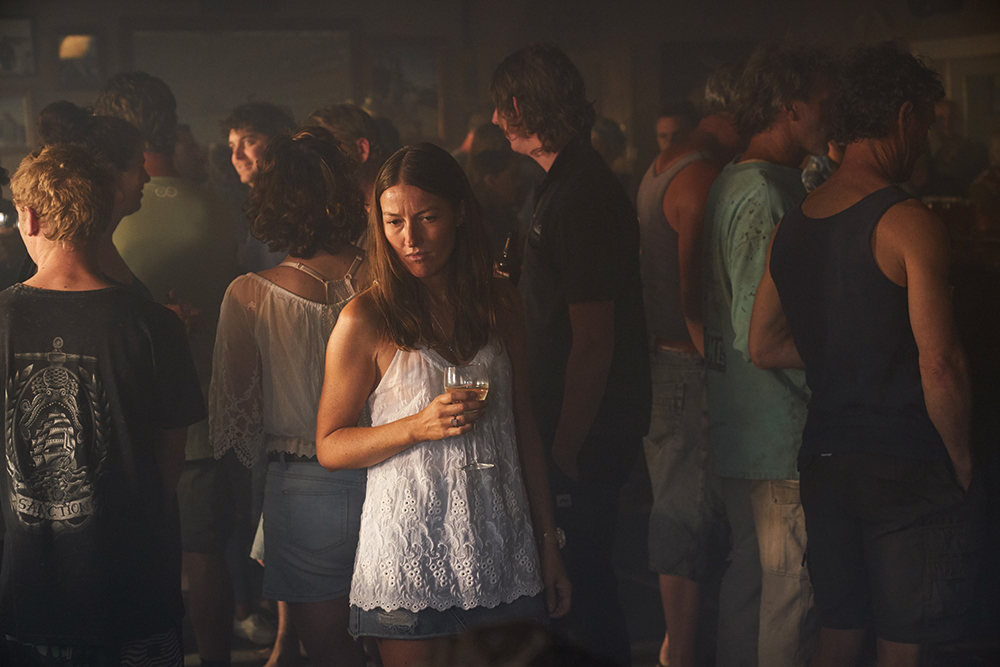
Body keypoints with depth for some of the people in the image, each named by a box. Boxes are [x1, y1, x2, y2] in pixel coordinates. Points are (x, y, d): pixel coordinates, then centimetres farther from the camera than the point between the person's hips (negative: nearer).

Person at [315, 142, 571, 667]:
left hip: (502, 555, 4)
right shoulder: (366, 320, -6)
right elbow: (329, 447, -3)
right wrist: (418, 427, -18)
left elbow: (523, 426, 12)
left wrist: (548, 545, 11)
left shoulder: (498, 301, 7)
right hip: (410, 560, -3)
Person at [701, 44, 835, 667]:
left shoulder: (730, 183, 12)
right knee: (792, 586, -3)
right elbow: (759, 329, -23)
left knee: (750, 566, 18)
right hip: (781, 429, -10)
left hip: (736, 424, 10)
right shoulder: (765, 194, -19)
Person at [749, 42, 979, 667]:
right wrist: (961, 459, -6)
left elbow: (765, 346, 13)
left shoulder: (792, 224, 7)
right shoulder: (909, 222, -15)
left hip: (826, 458, 7)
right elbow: (940, 364, -19)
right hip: (907, 468, -7)